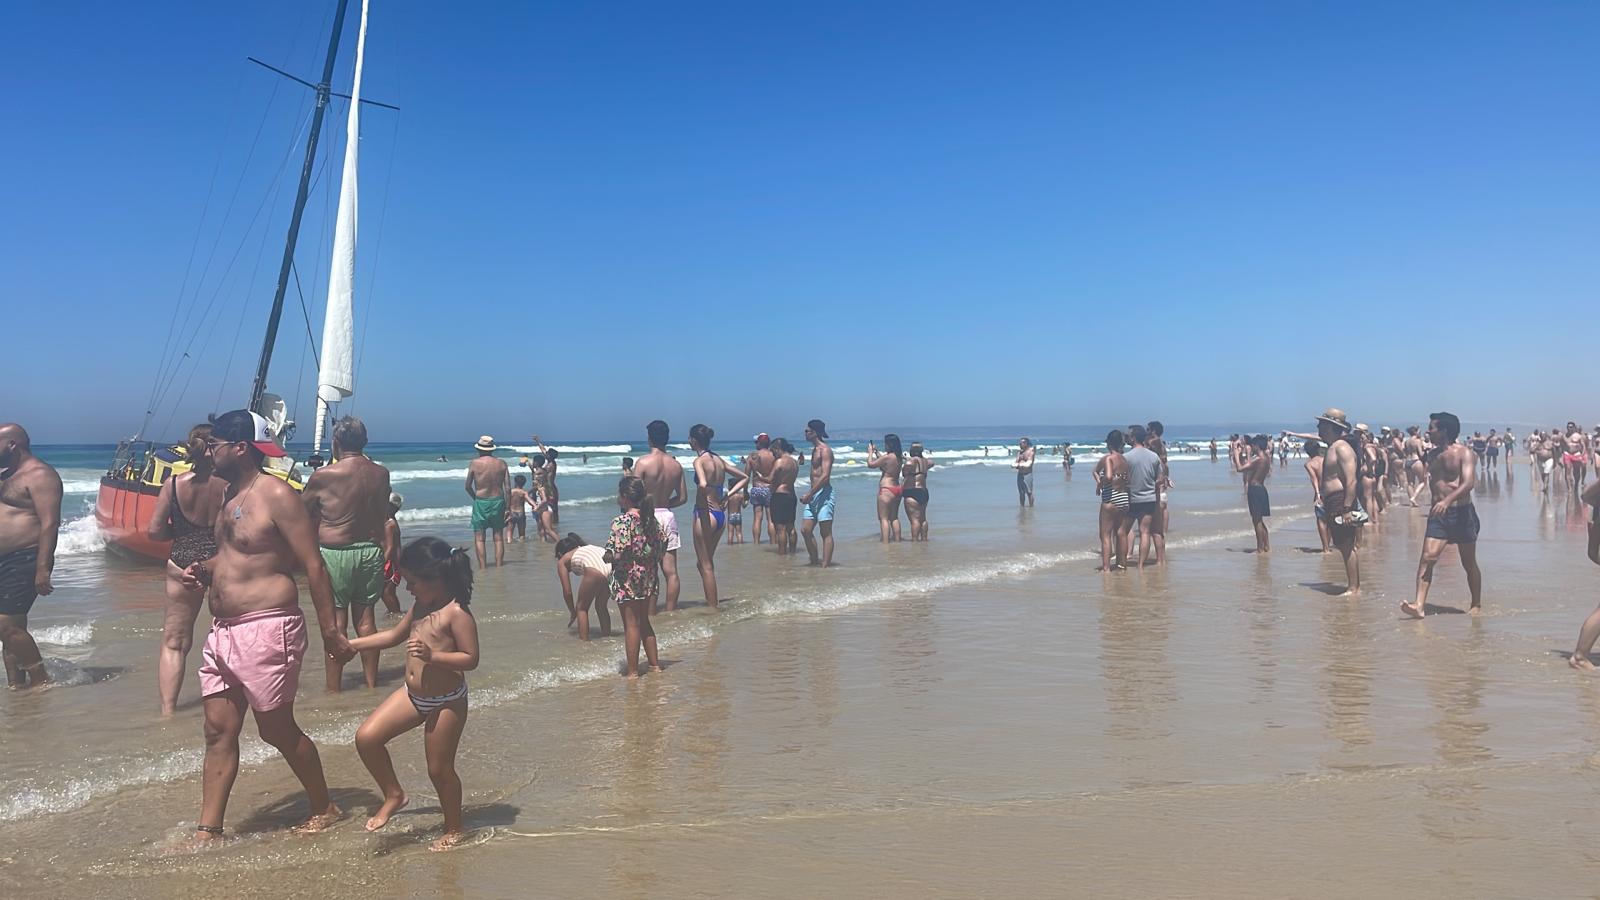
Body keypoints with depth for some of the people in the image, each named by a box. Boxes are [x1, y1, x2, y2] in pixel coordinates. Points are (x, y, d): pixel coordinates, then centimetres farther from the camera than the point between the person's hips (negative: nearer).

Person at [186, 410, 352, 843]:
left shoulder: (276, 495, -14)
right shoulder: (230, 494, 14)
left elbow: (314, 565, -16)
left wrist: (330, 632, -17)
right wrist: (204, 570, 5)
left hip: (265, 631, -9)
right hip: (222, 632, 9)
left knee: (277, 729, 3)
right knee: (219, 732, 9)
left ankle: (324, 808, 20)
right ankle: (207, 832, 15)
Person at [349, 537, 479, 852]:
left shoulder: (457, 613, -20)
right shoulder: (420, 605, 5)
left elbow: (471, 658, -21)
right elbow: (394, 636, 20)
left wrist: (432, 655, -32)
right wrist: (352, 644, 17)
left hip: (446, 703, -8)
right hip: (412, 695, 8)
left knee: (439, 769, 4)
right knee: (366, 737, -5)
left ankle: (454, 829, 25)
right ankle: (393, 795, 15)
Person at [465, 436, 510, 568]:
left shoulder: (474, 463, -7)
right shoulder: (502, 464, -1)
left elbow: (468, 486, 0)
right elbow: (508, 488, -2)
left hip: (481, 503, -3)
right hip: (498, 501, 3)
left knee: (480, 538, 4)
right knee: (498, 537, 11)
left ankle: (483, 567, 1)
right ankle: (499, 565, 12)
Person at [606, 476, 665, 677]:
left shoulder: (621, 521, -18)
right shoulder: (651, 519, 5)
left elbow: (618, 553, -24)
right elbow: (662, 544, 9)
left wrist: (607, 557, -5)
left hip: (627, 580, -7)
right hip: (648, 577, 7)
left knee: (631, 625, 0)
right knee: (644, 623, 19)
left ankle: (633, 672, 6)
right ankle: (655, 665, 24)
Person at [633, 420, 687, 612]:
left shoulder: (643, 463, -11)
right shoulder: (676, 465, 4)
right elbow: (682, 497, 9)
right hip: (668, 516, 5)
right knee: (671, 571, 7)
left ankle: (651, 614, 4)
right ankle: (670, 612, 13)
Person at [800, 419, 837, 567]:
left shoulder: (825, 450, -11)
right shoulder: (815, 449, 18)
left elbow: (825, 476, -20)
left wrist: (809, 494, -20)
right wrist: (809, 494, 15)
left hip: (824, 493, -9)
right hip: (814, 495, 9)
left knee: (826, 533, -5)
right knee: (805, 530, 7)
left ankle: (825, 565, -4)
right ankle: (815, 561, 17)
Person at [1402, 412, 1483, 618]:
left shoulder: (1465, 454, -8)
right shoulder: (1432, 455, 10)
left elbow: (1468, 483, -21)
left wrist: (1447, 501, -36)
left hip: (1462, 512, -4)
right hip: (1438, 514, 4)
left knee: (1469, 563, 10)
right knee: (1427, 557, -13)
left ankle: (1477, 605, 27)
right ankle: (1420, 605, -21)